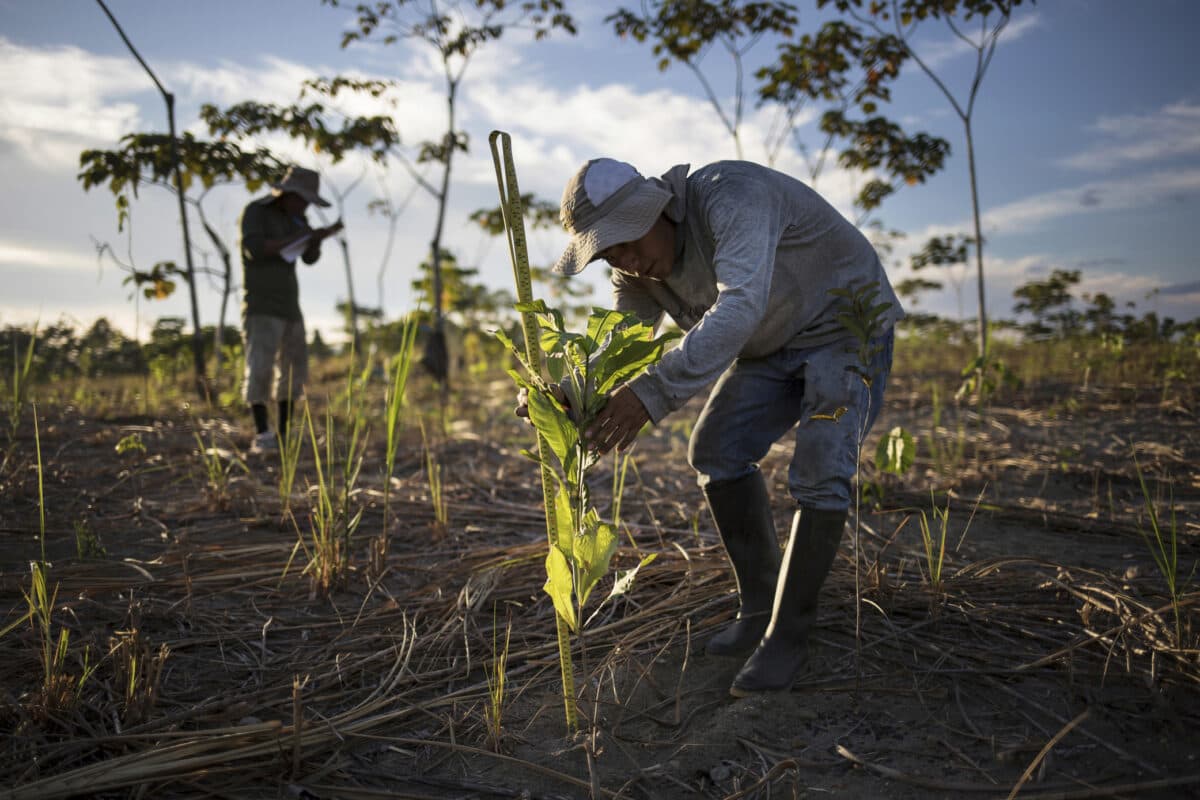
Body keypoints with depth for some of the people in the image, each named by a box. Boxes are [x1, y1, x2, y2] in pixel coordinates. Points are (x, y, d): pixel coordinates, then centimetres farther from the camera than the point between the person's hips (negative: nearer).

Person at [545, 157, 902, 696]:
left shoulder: (731, 198, -34)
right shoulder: (638, 267, -7)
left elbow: (738, 310, -47)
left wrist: (653, 393, -54)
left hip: (847, 325, -7)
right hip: (773, 344, 8)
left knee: (819, 474, -19)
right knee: (716, 450, 0)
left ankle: (788, 636, -4)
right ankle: (760, 607, 12)